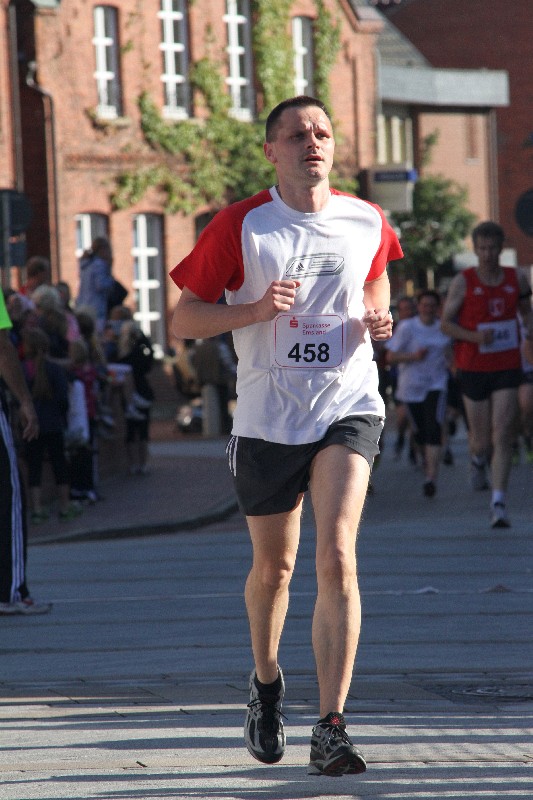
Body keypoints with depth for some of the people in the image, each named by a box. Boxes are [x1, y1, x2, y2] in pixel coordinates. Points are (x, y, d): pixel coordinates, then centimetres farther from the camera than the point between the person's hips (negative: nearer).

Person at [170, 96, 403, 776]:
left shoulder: (367, 223, 4)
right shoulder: (239, 226, -4)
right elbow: (184, 320, -1)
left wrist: (379, 319, 2)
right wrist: (257, 309, -17)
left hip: (348, 407, 0)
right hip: (266, 415, 0)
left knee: (337, 557, -17)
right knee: (274, 566, 13)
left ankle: (330, 729, -18)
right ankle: (266, 681, 44)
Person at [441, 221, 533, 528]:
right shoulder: (463, 282, -4)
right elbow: (446, 323, -2)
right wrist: (474, 336, -19)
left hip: (507, 368, 1)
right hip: (473, 368, -1)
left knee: (503, 436, -11)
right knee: (482, 440, 7)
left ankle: (499, 503, -12)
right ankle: (478, 460, 45)